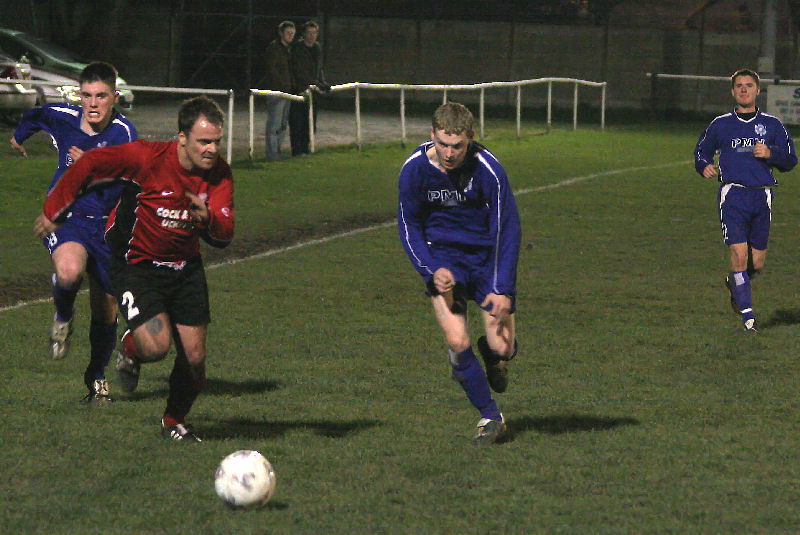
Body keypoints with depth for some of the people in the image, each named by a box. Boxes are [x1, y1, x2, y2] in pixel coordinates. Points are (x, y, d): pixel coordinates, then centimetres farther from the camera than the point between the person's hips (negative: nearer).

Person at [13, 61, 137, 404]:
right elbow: (34, 117, 22)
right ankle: (63, 315, 0)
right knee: (70, 271, -35)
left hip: (106, 225, 0)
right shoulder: (62, 117, -4)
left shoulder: (123, 133, -13)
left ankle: (97, 377, 34)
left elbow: (119, 190, -20)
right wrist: (19, 136, 42)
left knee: (106, 315, 8)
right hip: (65, 218, 0)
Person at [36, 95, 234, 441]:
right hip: (135, 266, -4)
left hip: (185, 267, 4)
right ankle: (131, 348, 17)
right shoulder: (146, 158, -24)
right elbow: (89, 166, -12)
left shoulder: (219, 173, -9)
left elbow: (224, 236, -14)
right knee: (156, 346, -22)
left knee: (194, 357, -2)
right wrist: (54, 210, -3)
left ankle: (175, 422, 27)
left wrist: (208, 219, -37)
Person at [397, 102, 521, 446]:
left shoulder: (487, 169, -20)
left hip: (486, 255, -1)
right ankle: (490, 416, 4)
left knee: (502, 346, -7)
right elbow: (409, 225, 1)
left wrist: (502, 289, -20)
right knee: (457, 343, -15)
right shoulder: (415, 169, -13)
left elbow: (506, 230, -14)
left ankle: (493, 354, 33)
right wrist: (432, 271, -13)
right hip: (442, 256, 1)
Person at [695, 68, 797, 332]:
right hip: (733, 195, -2)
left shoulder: (772, 125, 12)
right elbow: (702, 150, 22)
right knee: (739, 255, -17)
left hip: (762, 196, 2)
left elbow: (790, 160, 12)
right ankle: (747, 315, -11)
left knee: (757, 263, 6)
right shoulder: (720, 124, 11)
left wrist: (770, 154, -9)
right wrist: (705, 166, 0)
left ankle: (734, 282, 40)